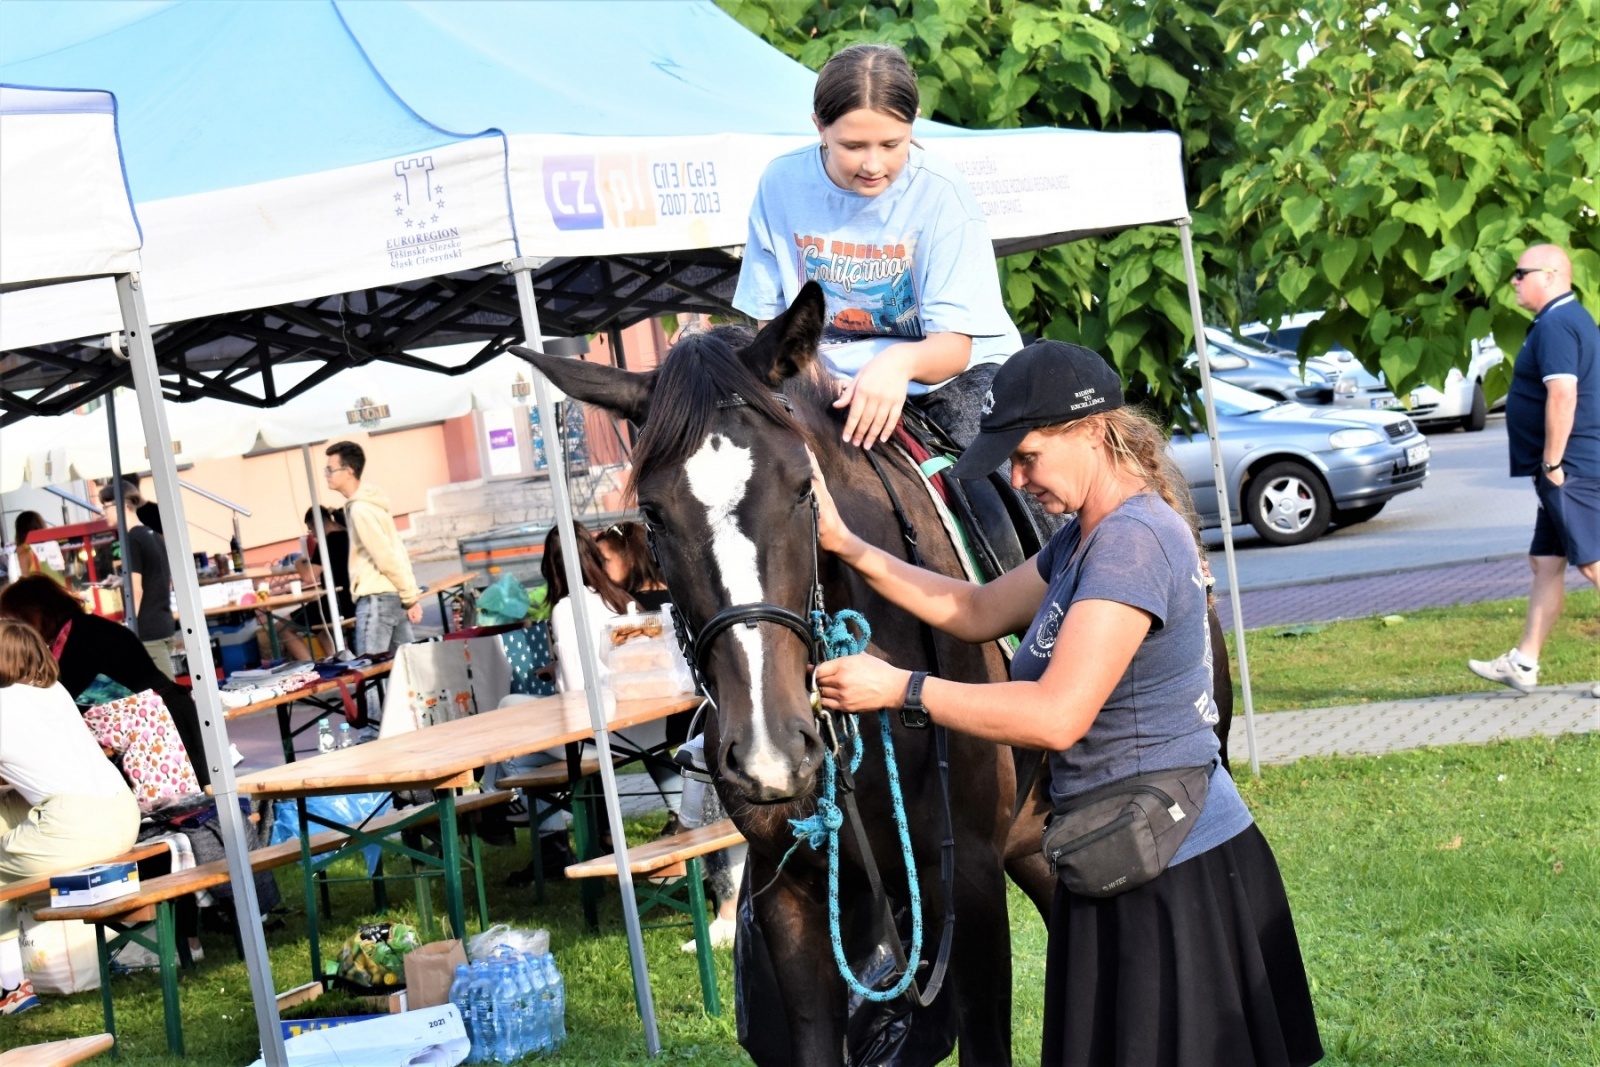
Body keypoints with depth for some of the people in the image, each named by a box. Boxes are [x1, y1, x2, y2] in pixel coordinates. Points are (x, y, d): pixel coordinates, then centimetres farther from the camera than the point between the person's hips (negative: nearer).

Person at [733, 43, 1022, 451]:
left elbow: (954, 344, -15)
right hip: (831, 382, 2)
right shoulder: (783, 182, -5)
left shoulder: (942, 192, -13)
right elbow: (764, 318, 5)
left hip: (945, 371, -2)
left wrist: (901, 362, -38)